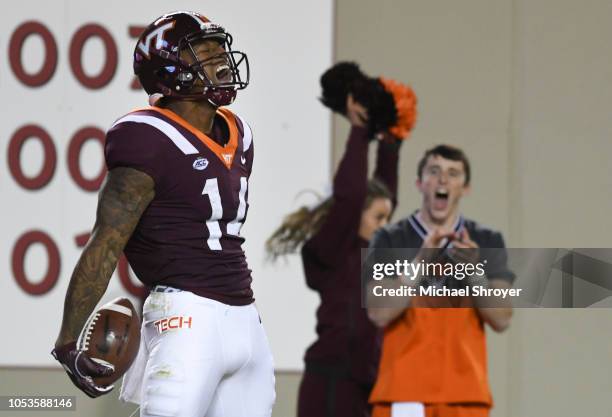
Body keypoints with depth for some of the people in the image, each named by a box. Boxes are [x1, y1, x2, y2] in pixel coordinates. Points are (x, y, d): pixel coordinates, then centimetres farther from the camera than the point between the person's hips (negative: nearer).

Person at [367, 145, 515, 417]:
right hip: (404, 394, -2)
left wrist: (474, 270, -15)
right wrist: (420, 262, -17)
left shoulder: (487, 242, 10)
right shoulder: (390, 240, 5)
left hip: (465, 394, 2)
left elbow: (501, 319, 1)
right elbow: (379, 313, -8)